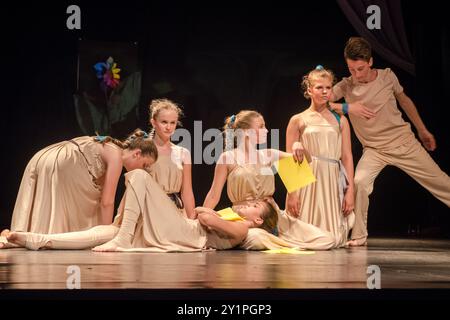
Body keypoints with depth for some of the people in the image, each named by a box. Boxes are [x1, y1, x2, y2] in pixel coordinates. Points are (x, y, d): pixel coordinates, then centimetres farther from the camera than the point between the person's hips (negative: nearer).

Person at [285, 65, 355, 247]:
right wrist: (291, 194, -6)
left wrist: (350, 190, -2)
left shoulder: (340, 121, 11)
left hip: (333, 183, 2)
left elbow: (347, 157, 8)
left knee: (332, 239, -4)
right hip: (307, 182, -2)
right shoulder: (298, 121, 5)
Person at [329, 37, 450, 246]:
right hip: (374, 150, -1)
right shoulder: (346, 86, -9)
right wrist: (348, 107, -25)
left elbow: (404, 101, 11)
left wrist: (422, 130, 18)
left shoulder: (387, 76, -6)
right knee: (360, 182, -27)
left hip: (404, 142, 1)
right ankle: (359, 236, -10)